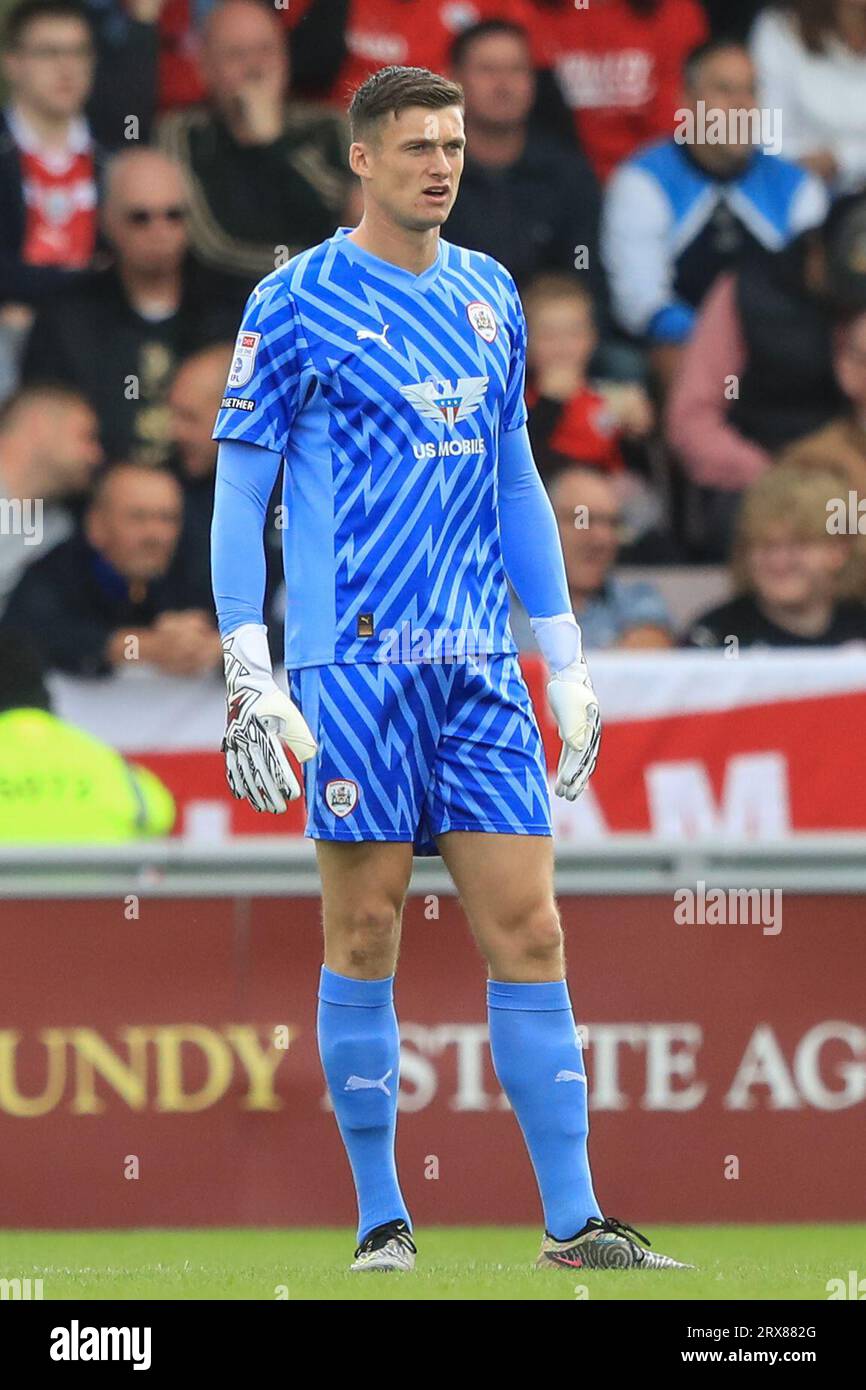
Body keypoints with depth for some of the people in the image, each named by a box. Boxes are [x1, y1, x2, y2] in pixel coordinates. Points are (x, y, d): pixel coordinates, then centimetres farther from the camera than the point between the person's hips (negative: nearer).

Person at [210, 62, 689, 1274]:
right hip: (352, 663, -5)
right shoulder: (296, 304, -3)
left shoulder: (490, 299, 13)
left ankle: (573, 1220, 1)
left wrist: (567, 665, 16)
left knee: (528, 931, 0)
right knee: (365, 934, -1)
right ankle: (381, 1219, 8)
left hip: (480, 669, 5)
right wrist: (249, 676, -10)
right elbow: (238, 497, -2)